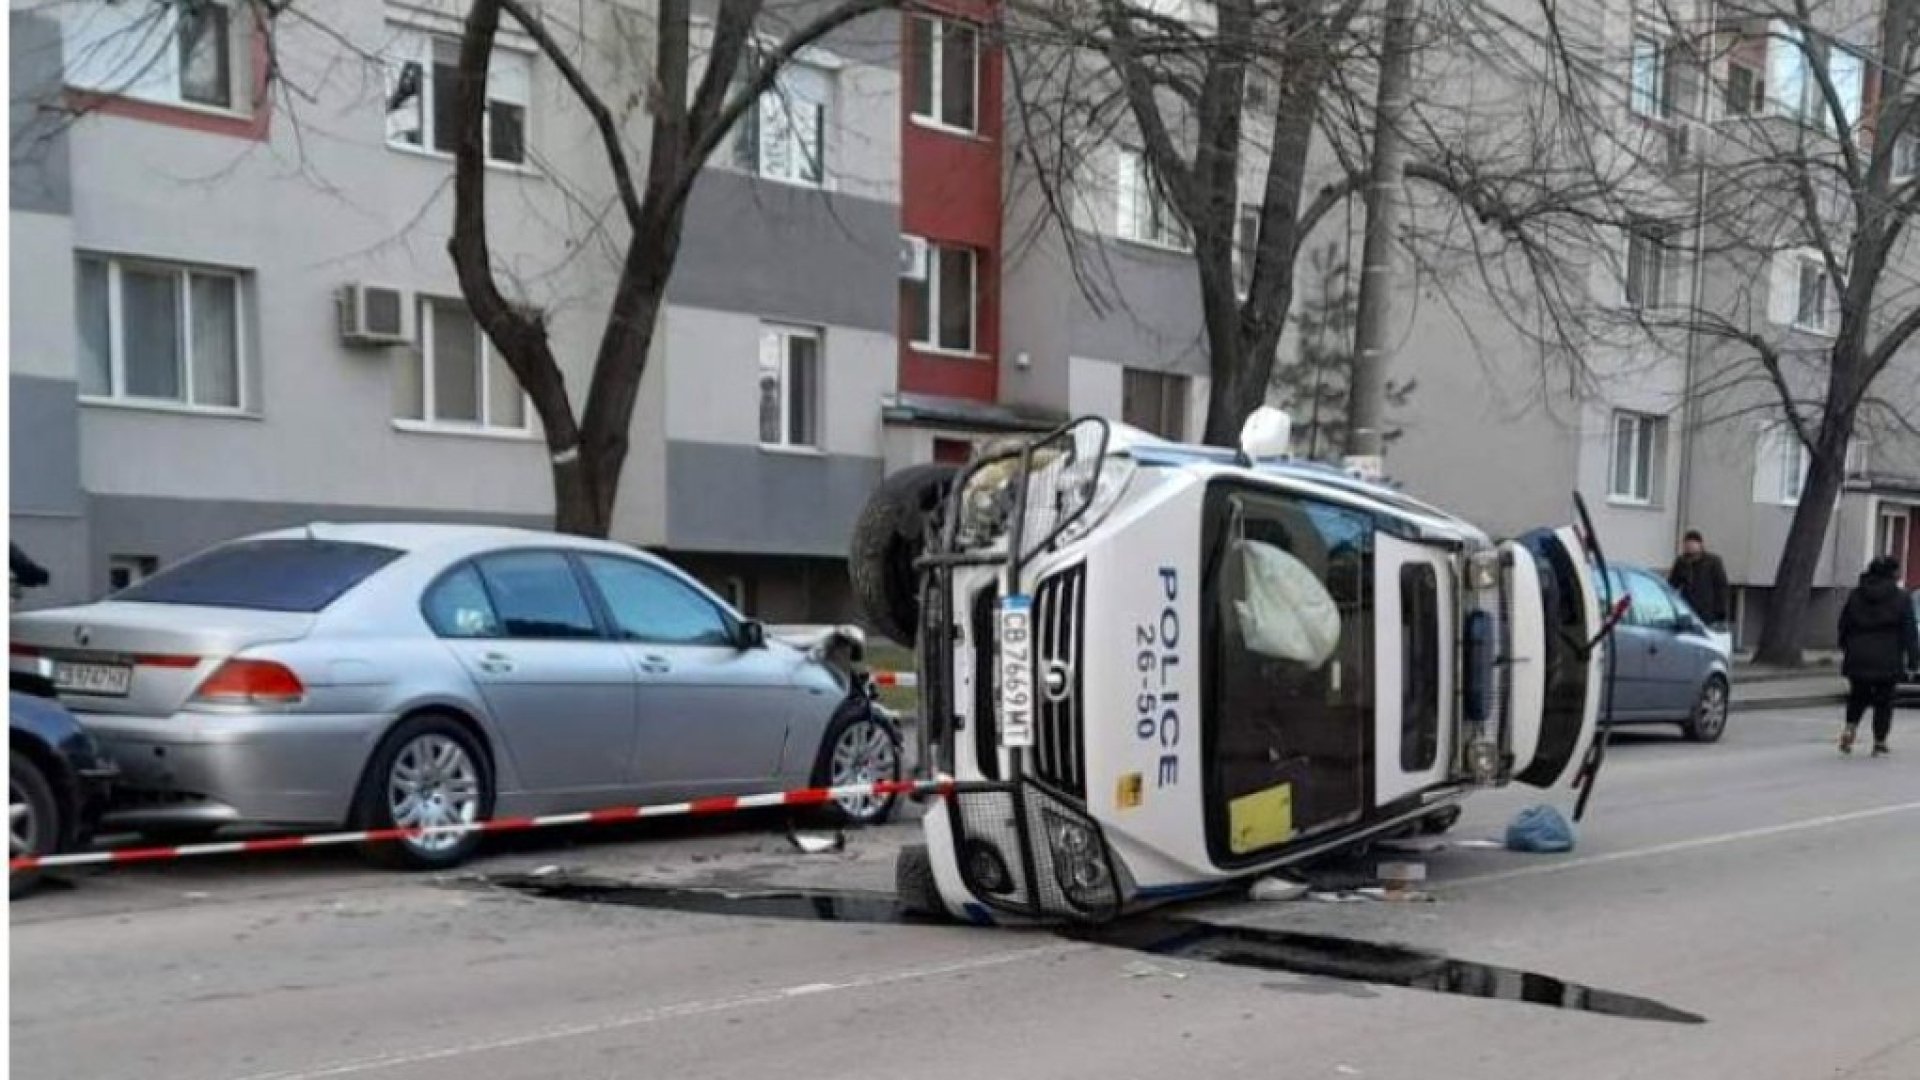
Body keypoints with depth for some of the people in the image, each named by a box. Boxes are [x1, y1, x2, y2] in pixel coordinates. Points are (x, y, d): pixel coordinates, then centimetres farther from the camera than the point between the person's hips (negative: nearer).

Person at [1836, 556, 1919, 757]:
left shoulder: (1856, 595, 4)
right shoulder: (1902, 598, -6)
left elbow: (1844, 626, 10)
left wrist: (1845, 650, 20)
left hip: (1858, 658, 3)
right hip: (1887, 661, -3)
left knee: (1858, 696, 16)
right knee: (1884, 701, 8)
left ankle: (1850, 728, -5)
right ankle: (1880, 743, 10)